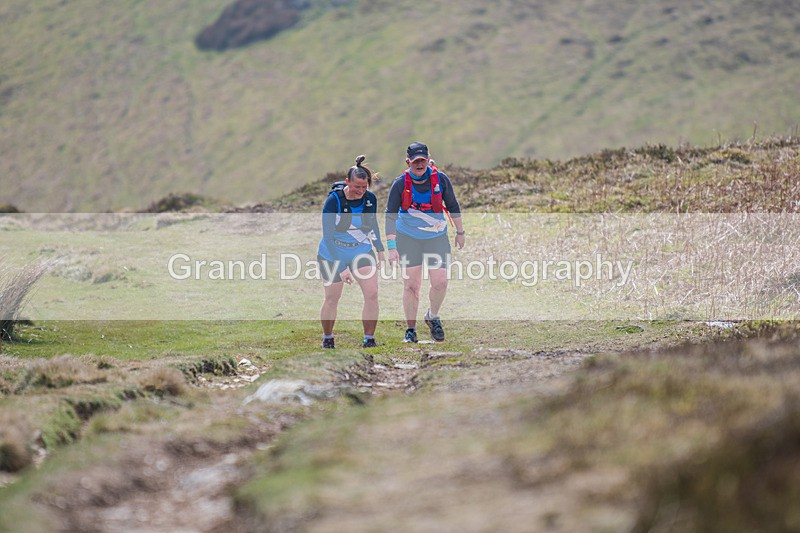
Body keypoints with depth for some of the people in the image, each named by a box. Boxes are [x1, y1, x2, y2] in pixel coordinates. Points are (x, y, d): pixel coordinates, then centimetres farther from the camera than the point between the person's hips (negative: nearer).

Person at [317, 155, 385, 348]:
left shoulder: (370, 199, -10)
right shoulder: (333, 200, -24)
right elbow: (328, 236, -24)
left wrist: (380, 250, 11)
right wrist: (341, 268, -29)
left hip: (362, 252, 3)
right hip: (332, 255, -3)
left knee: (372, 294, -10)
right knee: (332, 298, 6)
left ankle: (369, 339, 1)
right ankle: (327, 338, 29)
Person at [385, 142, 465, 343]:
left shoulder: (440, 179, -11)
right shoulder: (400, 184, -15)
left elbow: (453, 206, 4)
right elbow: (391, 216, -14)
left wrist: (460, 232, 11)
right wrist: (391, 247, -21)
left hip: (437, 237, 1)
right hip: (408, 238, -1)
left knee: (440, 282, -8)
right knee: (411, 285, -2)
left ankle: (433, 317, 20)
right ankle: (410, 330, 11)